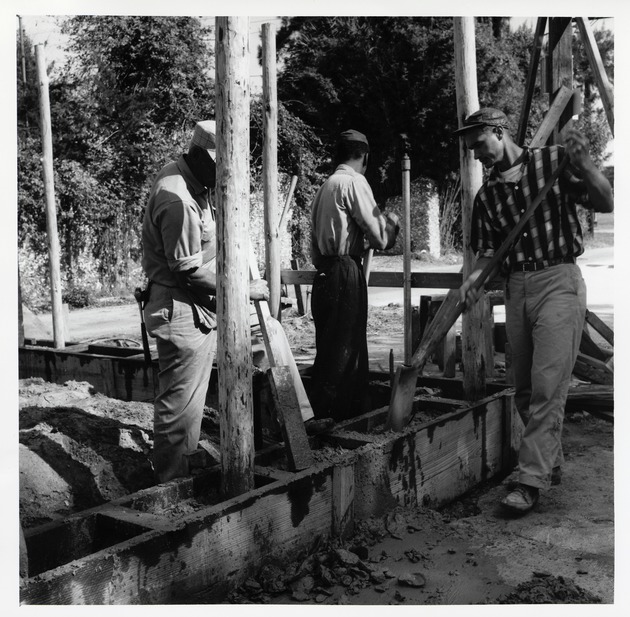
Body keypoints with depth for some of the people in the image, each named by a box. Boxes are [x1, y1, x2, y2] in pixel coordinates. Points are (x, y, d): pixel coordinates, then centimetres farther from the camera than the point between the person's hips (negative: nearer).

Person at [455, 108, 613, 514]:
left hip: (559, 281, -6)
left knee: (547, 386, -11)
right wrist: (474, 278, -7)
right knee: (524, 390, 10)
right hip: (516, 290, 6)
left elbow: (606, 204, -3)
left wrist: (584, 164, -19)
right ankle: (551, 464, 27)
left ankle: (532, 480, -6)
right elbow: (488, 251, 13)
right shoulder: (486, 196, 13)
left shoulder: (553, 162, -1)